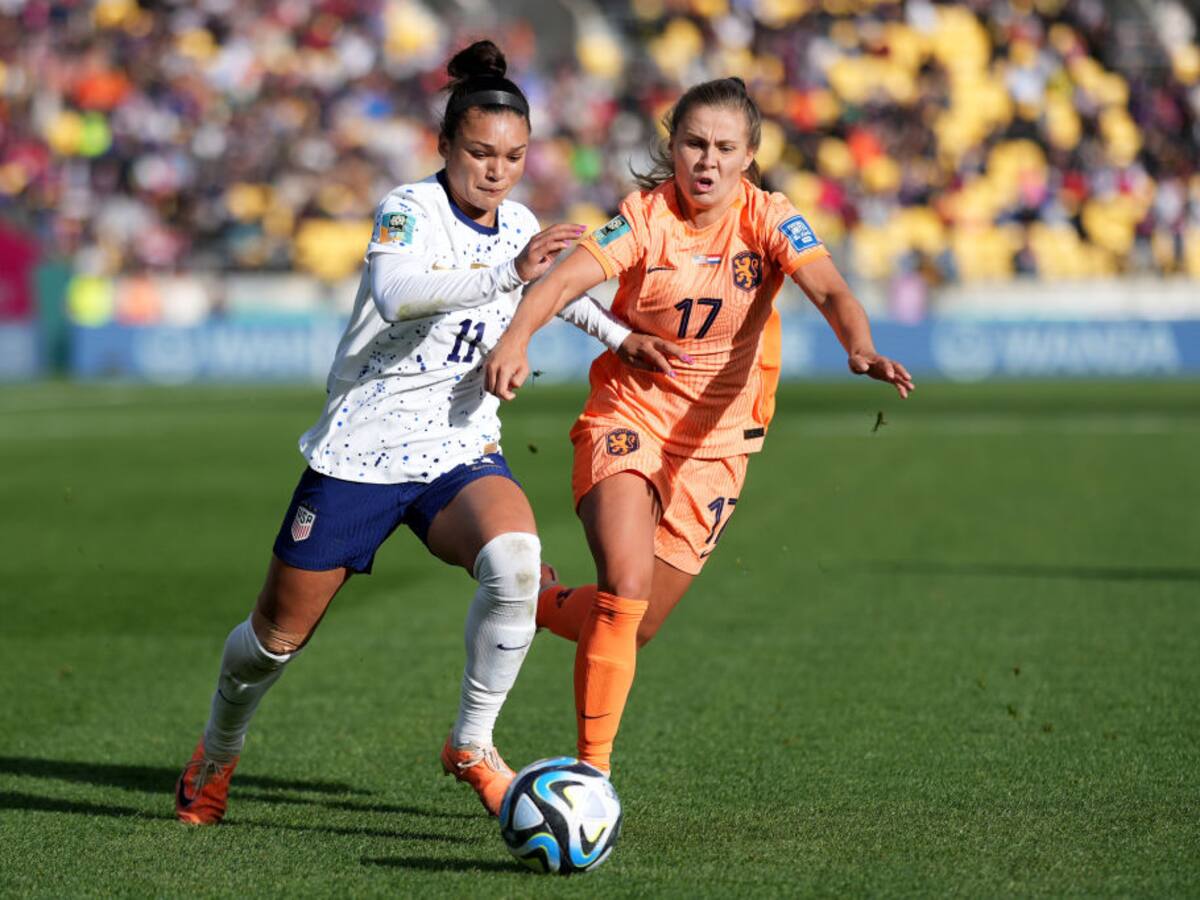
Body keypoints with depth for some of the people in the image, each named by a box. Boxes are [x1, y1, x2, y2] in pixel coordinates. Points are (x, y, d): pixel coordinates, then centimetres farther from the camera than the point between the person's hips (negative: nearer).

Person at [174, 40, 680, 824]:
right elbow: (395, 293, -38)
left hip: (460, 456, 4)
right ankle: (217, 755, 38)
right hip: (362, 451, -3)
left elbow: (550, 285, 31)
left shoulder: (519, 226, 4)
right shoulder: (409, 210, -15)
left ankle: (473, 746, -14)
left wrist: (614, 332, 21)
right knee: (280, 634, 7)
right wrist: (509, 271, -47)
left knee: (516, 555, -30)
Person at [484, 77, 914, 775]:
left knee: (634, 627, 7)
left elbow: (829, 289, -26)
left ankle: (537, 607, 40)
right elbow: (568, 277, -28)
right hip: (626, 417, -2)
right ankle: (593, 767, -12)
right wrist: (518, 335, -49)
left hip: (715, 440, 2)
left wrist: (861, 347, -48)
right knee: (625, 586, -25)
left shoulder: (767, 218, -10)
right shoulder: (647, 216, -13)